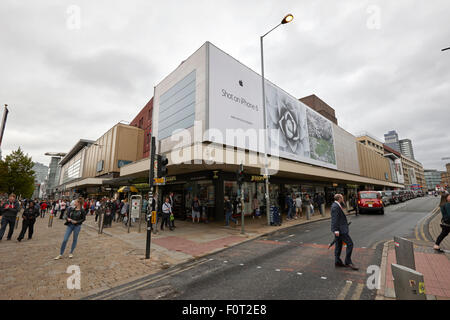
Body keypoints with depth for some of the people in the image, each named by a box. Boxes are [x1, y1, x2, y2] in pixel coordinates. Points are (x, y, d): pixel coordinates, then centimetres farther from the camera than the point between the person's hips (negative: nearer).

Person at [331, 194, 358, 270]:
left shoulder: (336, 205, 14)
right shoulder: (335, 206, -17)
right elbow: (334, 219, -23)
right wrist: (336, 230, -24)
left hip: (339, 229, 10)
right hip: (340, 229, -10)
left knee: (339, 245, 13)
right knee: (350, 243, -7)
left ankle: (337, 262, 19)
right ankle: (348, 262, 0)